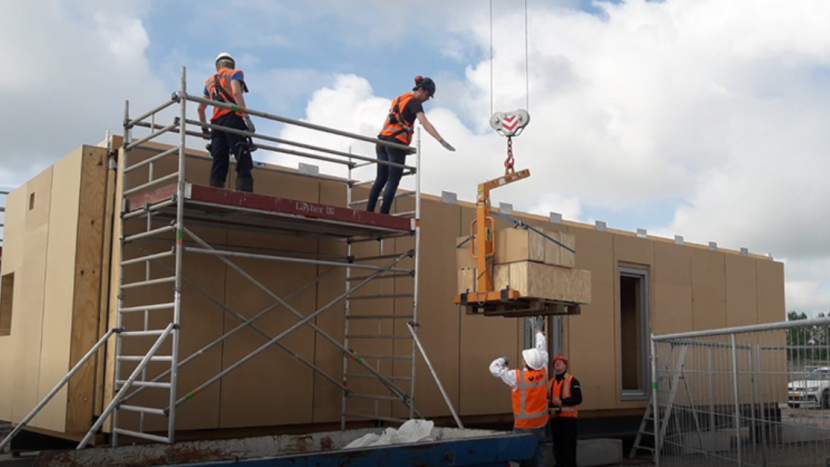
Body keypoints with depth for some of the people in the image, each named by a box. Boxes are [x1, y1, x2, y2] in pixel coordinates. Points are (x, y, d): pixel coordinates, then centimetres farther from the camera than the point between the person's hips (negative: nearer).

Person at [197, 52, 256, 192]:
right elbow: (236, 93, -9)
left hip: (216, 122, 6)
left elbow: (201, 108, 27)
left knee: (219, 164, 1)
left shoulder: (210, 81, 28)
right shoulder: (235, 73, 12)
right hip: (232, 119, -6)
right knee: (244, 162, -14)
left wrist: (204, 129, 37)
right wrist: (247, 118, -17)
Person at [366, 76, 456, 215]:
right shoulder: (414, 102, -5)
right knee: (393, 182, -5)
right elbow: (425, 123, -20)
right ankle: (383, 214, -9)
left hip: (383, 142, 8)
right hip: (396, 143, -8)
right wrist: (442, 141, -28)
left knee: (381, 179, 11)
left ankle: (369, 211, 9)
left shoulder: (398, 99, 21)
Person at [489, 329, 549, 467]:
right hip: (541, 421, 5)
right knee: (540, 447, 14)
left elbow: (494, 368, -11)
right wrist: (539, 334, 27)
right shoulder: (543, 372, -8)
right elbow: (542, 352, 10)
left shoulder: (517, 376, -20)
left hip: (524, 424, -5)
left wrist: (503, 360, 10)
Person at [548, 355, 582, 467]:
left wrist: (562, 401, -26)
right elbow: (548, 398, 21)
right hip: (554, 418, 6)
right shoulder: (551, 382, 15)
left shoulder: (572, 381, -5)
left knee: (569, 445, -5)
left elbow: (578, 398, -14)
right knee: (557, 444, 11)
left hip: (568, 417, -6)